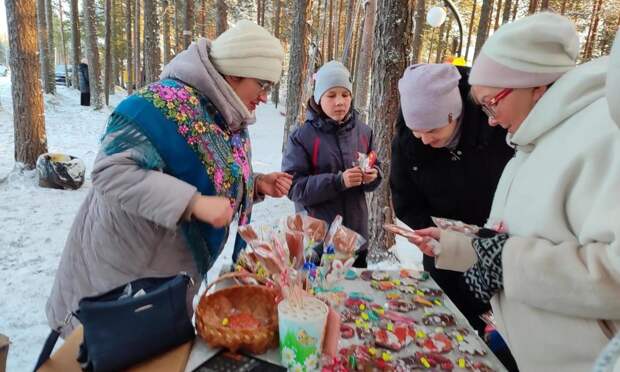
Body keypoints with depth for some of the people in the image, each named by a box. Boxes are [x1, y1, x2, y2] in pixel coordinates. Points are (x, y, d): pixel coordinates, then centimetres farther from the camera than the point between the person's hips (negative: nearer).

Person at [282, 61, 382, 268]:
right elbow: (294, 187, -16)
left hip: (356, 233, 4)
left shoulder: (363, 132, 3)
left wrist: (373, 176, -12)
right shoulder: (302, 136, -10)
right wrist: (338, 181, -26)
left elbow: (375, 169, 12)